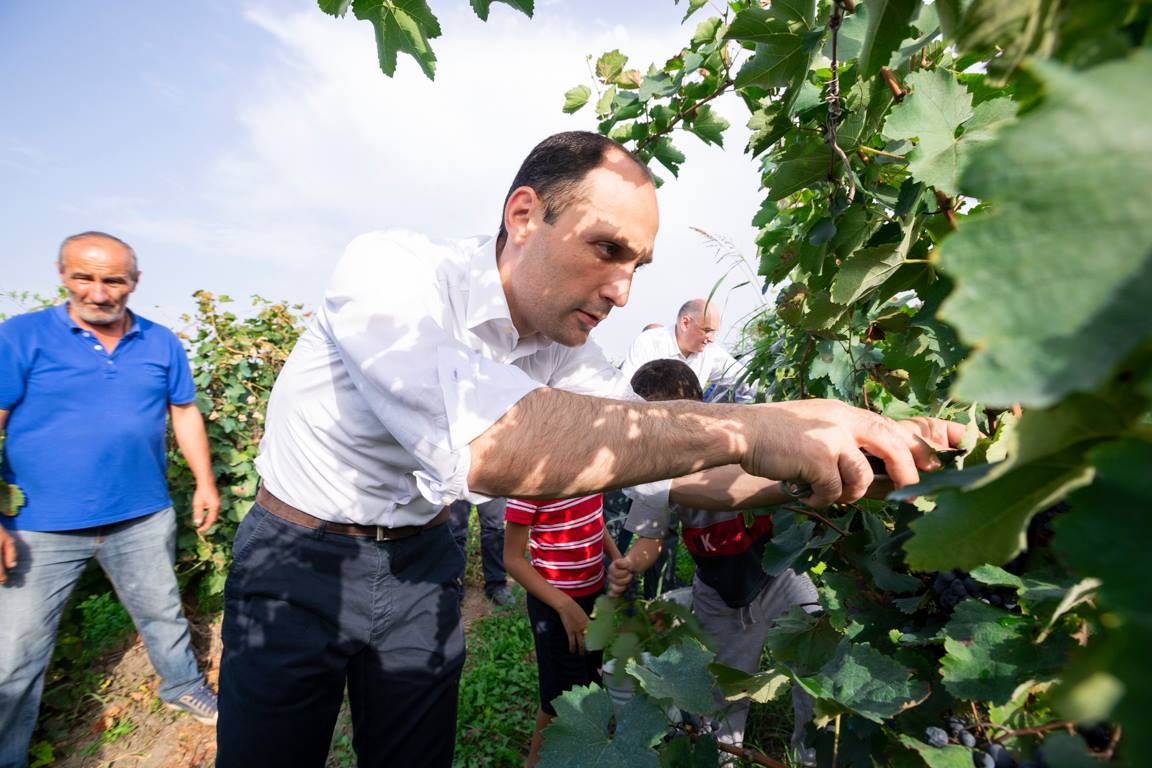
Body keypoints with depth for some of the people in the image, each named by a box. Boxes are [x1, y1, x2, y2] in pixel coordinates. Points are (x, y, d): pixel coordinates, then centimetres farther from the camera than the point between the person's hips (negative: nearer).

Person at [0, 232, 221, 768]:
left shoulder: (162, 343, 1)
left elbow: (184, 413, 8)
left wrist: (205, 482, 5)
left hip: (144, 519, 3)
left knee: (162, 613, 20)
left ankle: (183, 687, 42)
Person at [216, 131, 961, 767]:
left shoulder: (569, 357, -11)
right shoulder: (391, 269, -28)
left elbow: (672, 468, -11)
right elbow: (479, 442, -47)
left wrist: (863, 447, -23)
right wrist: (745, 428, -48)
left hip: (420, 564, 4)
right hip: (300, 563, -3)